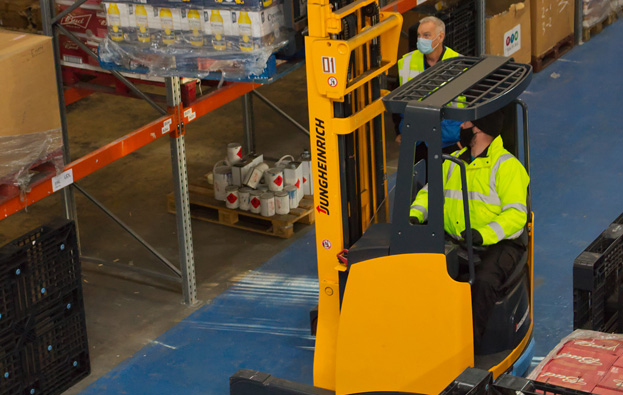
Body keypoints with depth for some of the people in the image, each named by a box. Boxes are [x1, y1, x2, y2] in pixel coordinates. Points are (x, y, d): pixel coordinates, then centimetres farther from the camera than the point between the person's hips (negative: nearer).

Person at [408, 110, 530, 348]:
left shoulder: (507, 166, -8)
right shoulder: (454, 161, 14)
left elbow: (516, 214, -16)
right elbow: (431, 191, 19)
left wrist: (484, 234, -32)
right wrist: (415, 215, -4)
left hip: (499, 244, -6)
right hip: (455, 243, 6)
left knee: (485, 281, -34)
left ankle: (470, 341, -26)